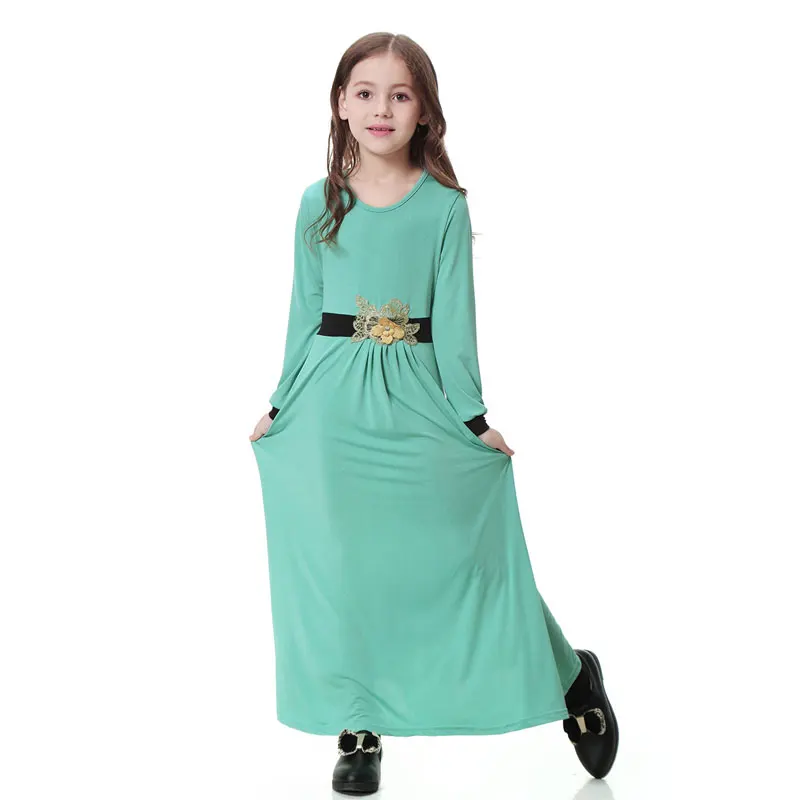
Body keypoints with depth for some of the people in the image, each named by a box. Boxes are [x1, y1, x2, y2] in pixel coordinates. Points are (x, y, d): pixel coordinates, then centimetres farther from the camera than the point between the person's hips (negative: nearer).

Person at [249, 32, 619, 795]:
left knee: (465, 553, 0)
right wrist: (283, 405, 7)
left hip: (418, 402, -2)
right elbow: (305, 311, 9)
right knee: (339, 568, 4)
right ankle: (358, 730, 17)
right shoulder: (318, 203, 4)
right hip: (331, 408, 2)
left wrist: (472, 415, -4)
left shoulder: (445, 206, 0)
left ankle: (569, 679, 21)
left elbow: (454, 316, -1)